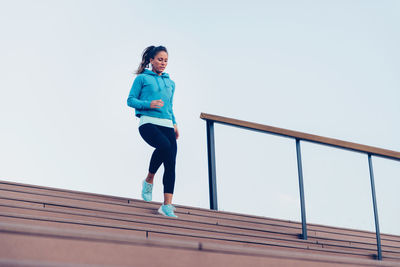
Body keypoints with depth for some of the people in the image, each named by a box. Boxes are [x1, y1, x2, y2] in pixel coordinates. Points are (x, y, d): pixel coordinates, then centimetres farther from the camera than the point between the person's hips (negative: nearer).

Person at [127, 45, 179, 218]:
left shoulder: (170, 83, 24)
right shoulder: (142, 78, 9)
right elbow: (130, 100, 5)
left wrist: (174, 124, 14)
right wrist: (149, 104, -11)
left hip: (166, 125, 5)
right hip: (148, 123, -5)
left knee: (171, 164, -10)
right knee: (164, 145, -34)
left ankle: (167, 205, -12)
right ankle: (149, 180, -11)